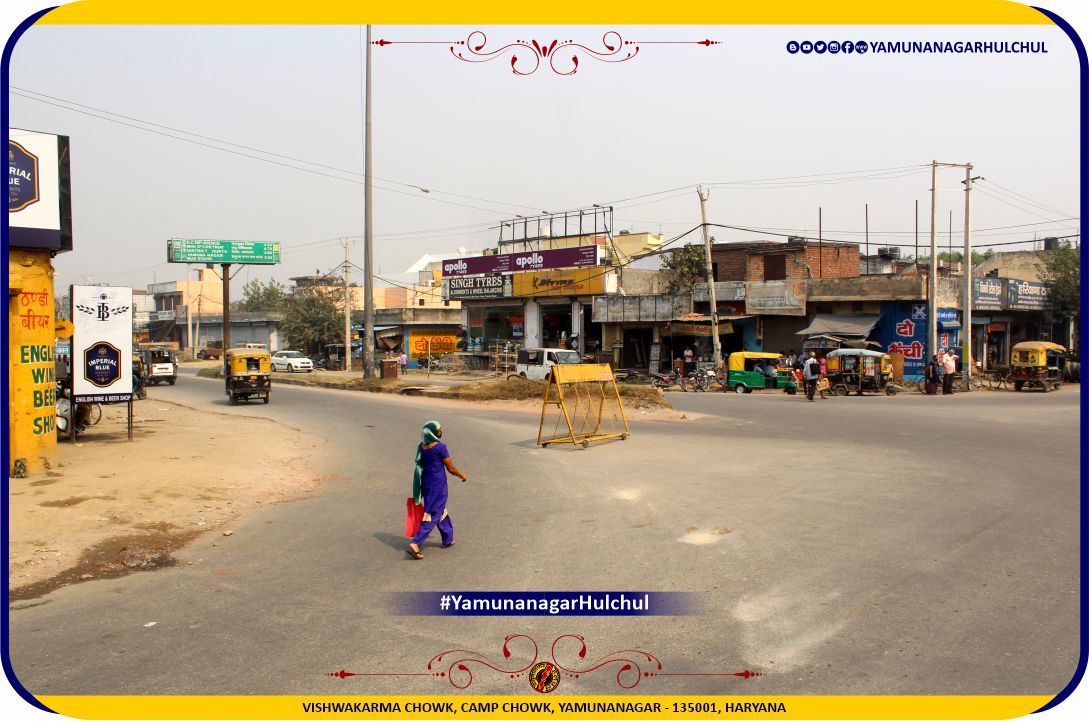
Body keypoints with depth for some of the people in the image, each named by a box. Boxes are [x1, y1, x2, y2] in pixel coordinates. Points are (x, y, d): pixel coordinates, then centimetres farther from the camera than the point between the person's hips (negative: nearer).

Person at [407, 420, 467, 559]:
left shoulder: (421, 446, 1)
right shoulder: (440, 447, -19)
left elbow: (419, 467, 9)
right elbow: (450, 468, -12)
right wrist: (462, 475, 8)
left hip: (425, 484, 7)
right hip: (438, 485, -7)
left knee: (441, 511, 23)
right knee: (432, 516, 0)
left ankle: (448, 539, 35)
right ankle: (415, 544, -8)